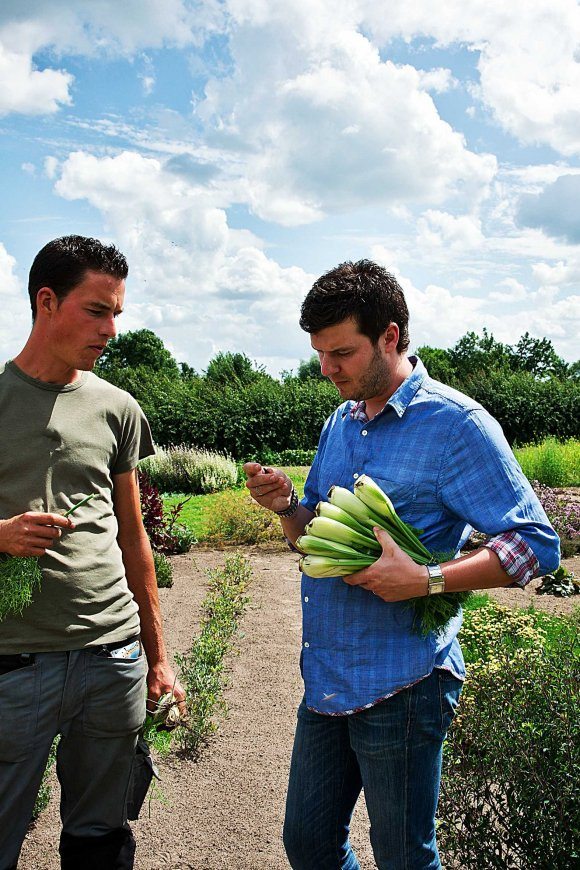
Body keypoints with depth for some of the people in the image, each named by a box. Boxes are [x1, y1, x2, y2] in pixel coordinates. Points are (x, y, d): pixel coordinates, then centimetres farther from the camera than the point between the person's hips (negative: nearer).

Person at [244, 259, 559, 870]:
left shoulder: (456, 424, -14)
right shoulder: (339, 423, 9)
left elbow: (536, 544, -17)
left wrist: (427, 580, -27)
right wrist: (287, 505, -6)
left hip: (400, 688, -7)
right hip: (325, 677, 7)